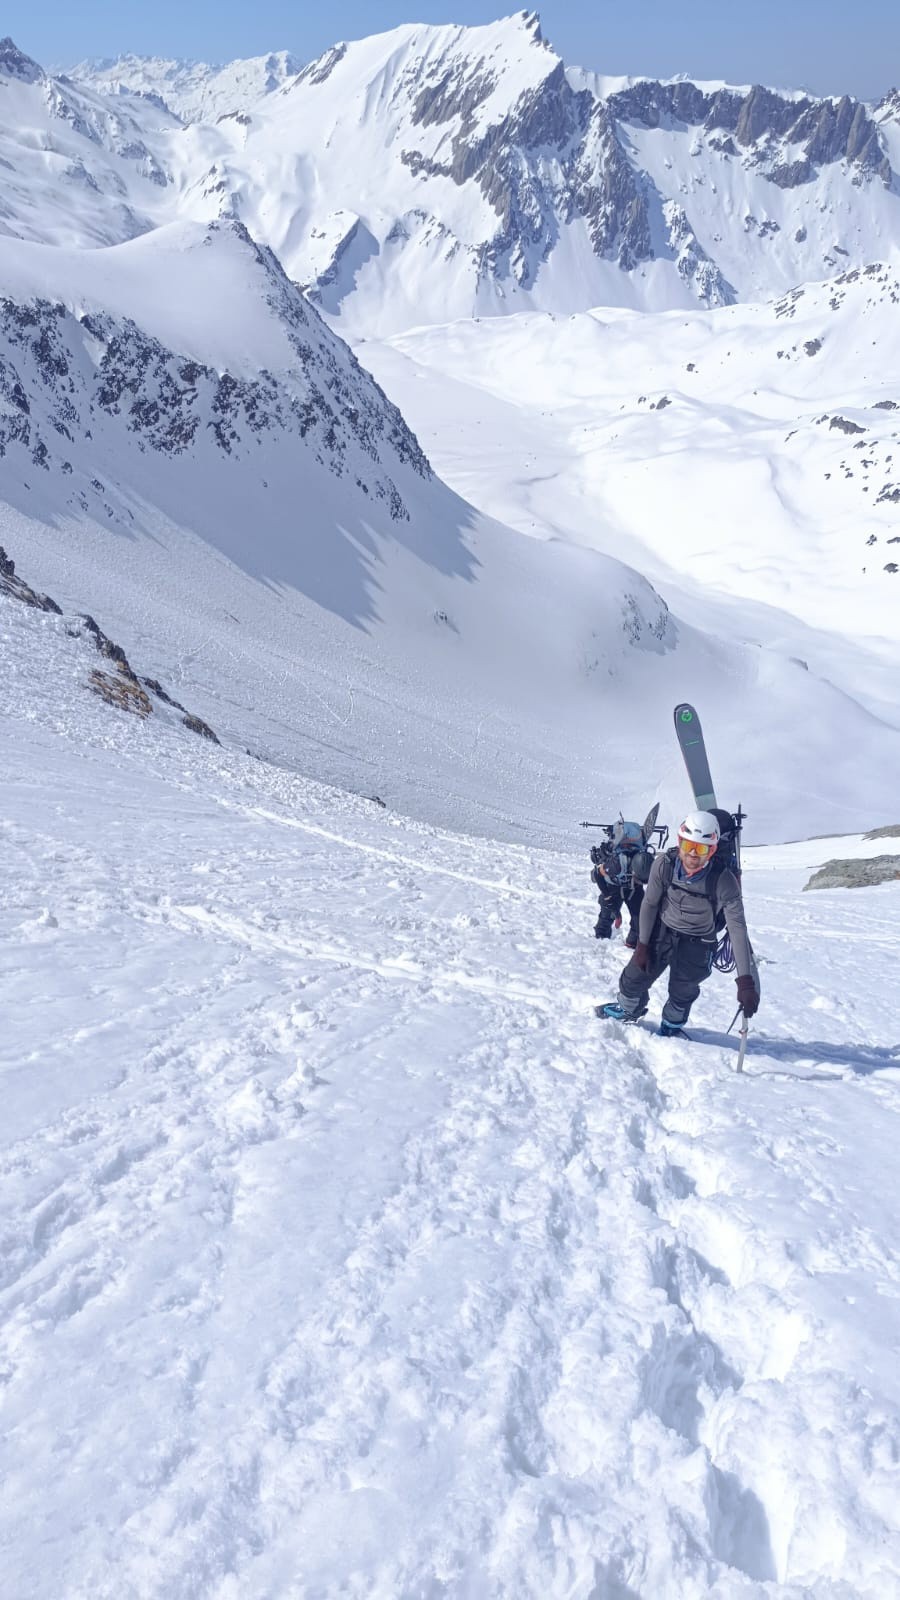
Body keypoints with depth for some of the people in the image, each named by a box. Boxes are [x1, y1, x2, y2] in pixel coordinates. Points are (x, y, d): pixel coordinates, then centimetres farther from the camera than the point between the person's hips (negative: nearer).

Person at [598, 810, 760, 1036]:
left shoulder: (724, 881, -31)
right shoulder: (664, 864, -26)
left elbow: (738, 929, -30)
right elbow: (650, 904, -9)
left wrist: (746, 981, -36)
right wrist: (642, 944, -5)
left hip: (696, 944, -2)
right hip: (662, 931, 2)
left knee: (682, 992, 7)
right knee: (635, 977, 13)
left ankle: (671, 1027, 40)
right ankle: (628, 1010, 46)